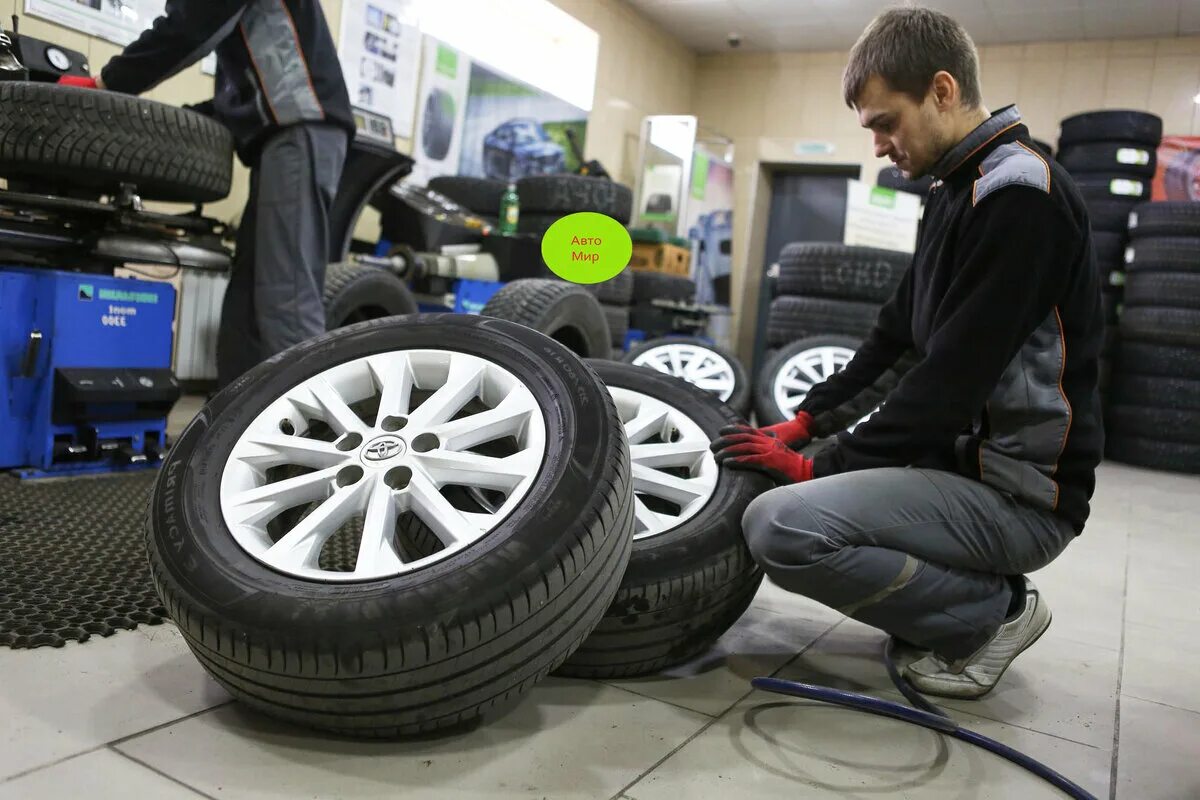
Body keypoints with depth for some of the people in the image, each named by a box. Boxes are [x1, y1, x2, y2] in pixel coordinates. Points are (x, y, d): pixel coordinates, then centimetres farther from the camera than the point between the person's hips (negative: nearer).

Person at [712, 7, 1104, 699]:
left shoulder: (1022, 195, -19)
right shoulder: (959, 191, 12)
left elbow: (951, 379, -23)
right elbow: (897, 334, 16)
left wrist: (818, 466, -15)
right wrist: (807, 421, 8)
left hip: (1022, 493, -10)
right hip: (967, 455, 10)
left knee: (781, 528, -25)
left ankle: (994, 610, -4)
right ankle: (970, 589, 13)